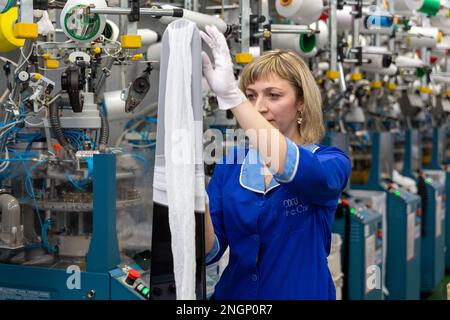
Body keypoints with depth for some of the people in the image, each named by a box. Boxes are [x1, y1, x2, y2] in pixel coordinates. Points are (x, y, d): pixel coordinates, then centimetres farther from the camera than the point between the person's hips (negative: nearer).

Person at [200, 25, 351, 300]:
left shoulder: (331, 162, -8)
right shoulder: (230, 163, 0)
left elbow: (295, 169, -32)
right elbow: (209, 251, -7)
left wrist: (231, 95, -40)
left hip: (301, 292, -2)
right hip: (234, 292, 3)